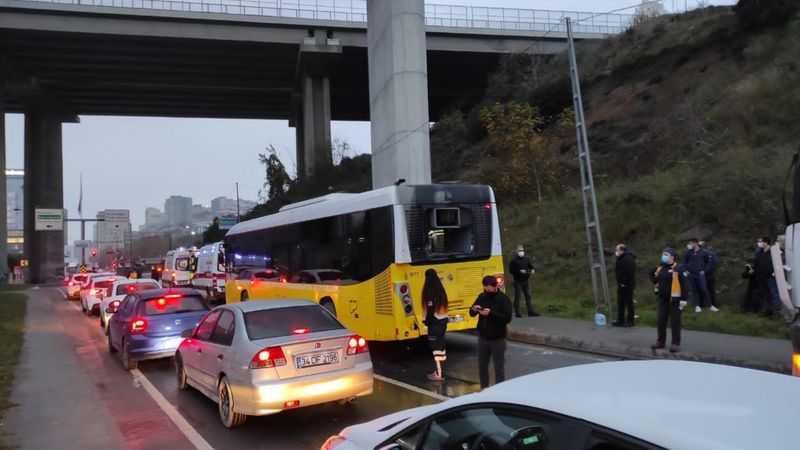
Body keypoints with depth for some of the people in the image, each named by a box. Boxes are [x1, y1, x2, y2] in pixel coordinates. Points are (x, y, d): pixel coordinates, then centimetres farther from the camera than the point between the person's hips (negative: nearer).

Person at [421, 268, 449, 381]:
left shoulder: (429, 291, -15)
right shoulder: (440, 289, 10)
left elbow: (430, 309, -18)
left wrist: (427, 322, -13)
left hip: (435, 322, -9)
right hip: (443, 321, 9)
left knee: (436, 348, -5)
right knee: (441, 346, 15)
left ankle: (439, 373, -3)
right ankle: (439, 370, 24)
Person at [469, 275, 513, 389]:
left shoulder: (504, 299, -9)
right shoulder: (482, 297, 5)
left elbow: (507, 318, -20)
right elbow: (472, 314, 11)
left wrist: (491, 313, -30)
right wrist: (473, 309, -13)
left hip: (497, 339, -5)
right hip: (482, 337, 5)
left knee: (499, 368, 3)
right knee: (482, 366, 13)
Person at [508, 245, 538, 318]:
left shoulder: (526, 259, 9)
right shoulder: (514, 260, -7)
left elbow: (530, 266, 17)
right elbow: (511, 270, -9)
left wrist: (532, 270, -6)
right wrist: (520, 271, -19)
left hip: (526, 281, 5)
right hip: (518, 281, -5)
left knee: (528, 295, 6)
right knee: (517, 296, 0)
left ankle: (530, 311, 10)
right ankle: (517, 312, 6)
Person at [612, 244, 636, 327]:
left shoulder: (627, 259, -18)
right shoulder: (621, 258, 16)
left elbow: (629, 272, -26)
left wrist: (625, 283, -22)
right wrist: (620, 283, 15)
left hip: (626, 285, -11)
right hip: (621, 285, 11)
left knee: (628, 303, -2)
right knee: (620, 303, 13)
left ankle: (630, 321, 6)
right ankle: (620, 320, 20)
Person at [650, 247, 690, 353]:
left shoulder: (679, 268, -11)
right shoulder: (659, 268, 10)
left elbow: (685, 284, -13)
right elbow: (654, 278, 27)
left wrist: (683, 298, -17)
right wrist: (654, 278, 3)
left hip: (674, 300, -7)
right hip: (661, 299, 7)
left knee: (675, 322, 2)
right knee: (660, 321, 10)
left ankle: (676, 343, 11)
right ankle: (660, 341, 22)